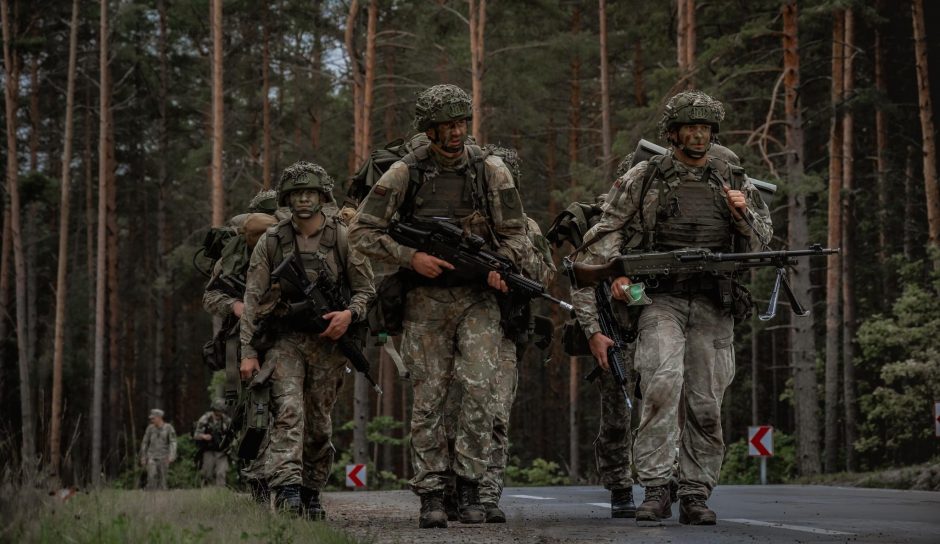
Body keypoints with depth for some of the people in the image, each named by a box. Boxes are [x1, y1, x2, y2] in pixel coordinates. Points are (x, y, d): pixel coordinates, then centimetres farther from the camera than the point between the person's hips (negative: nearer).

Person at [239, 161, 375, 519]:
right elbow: (252, 298, 1)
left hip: (327, 339, 1)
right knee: (288, 410, -20)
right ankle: (287, 487, -31)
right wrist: (248, 352, -5)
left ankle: (311, 493, 21)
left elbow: (366, 289, 6)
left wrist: (349, 314, -15)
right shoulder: (271, 242, 2)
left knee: (319, 423, 6)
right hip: (284, 340, -1)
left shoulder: (342, 238, 1)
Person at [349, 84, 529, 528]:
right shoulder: (404, 173, -1)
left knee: (478, 386, -14)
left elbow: (515, 234, 8)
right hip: (426, 301, 0)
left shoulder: (490, 170, 2)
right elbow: (361, 232, -1)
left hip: (477, 296, 0)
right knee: (428, 398, 0)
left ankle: (468, 484, -5)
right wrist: (411, 257, -13)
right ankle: (431, 495, 4)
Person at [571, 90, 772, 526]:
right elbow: (597, 248, 3)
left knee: (705, 405, 1)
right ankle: (655, 489, -21)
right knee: (663, 380, -25)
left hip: (713, 307, 3)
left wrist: (744, 214, -7)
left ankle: (696, 496, 12)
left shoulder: (734, 183, 14)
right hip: (660, 298, -3)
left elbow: (760, 245, 15)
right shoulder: (642, 180, 4)